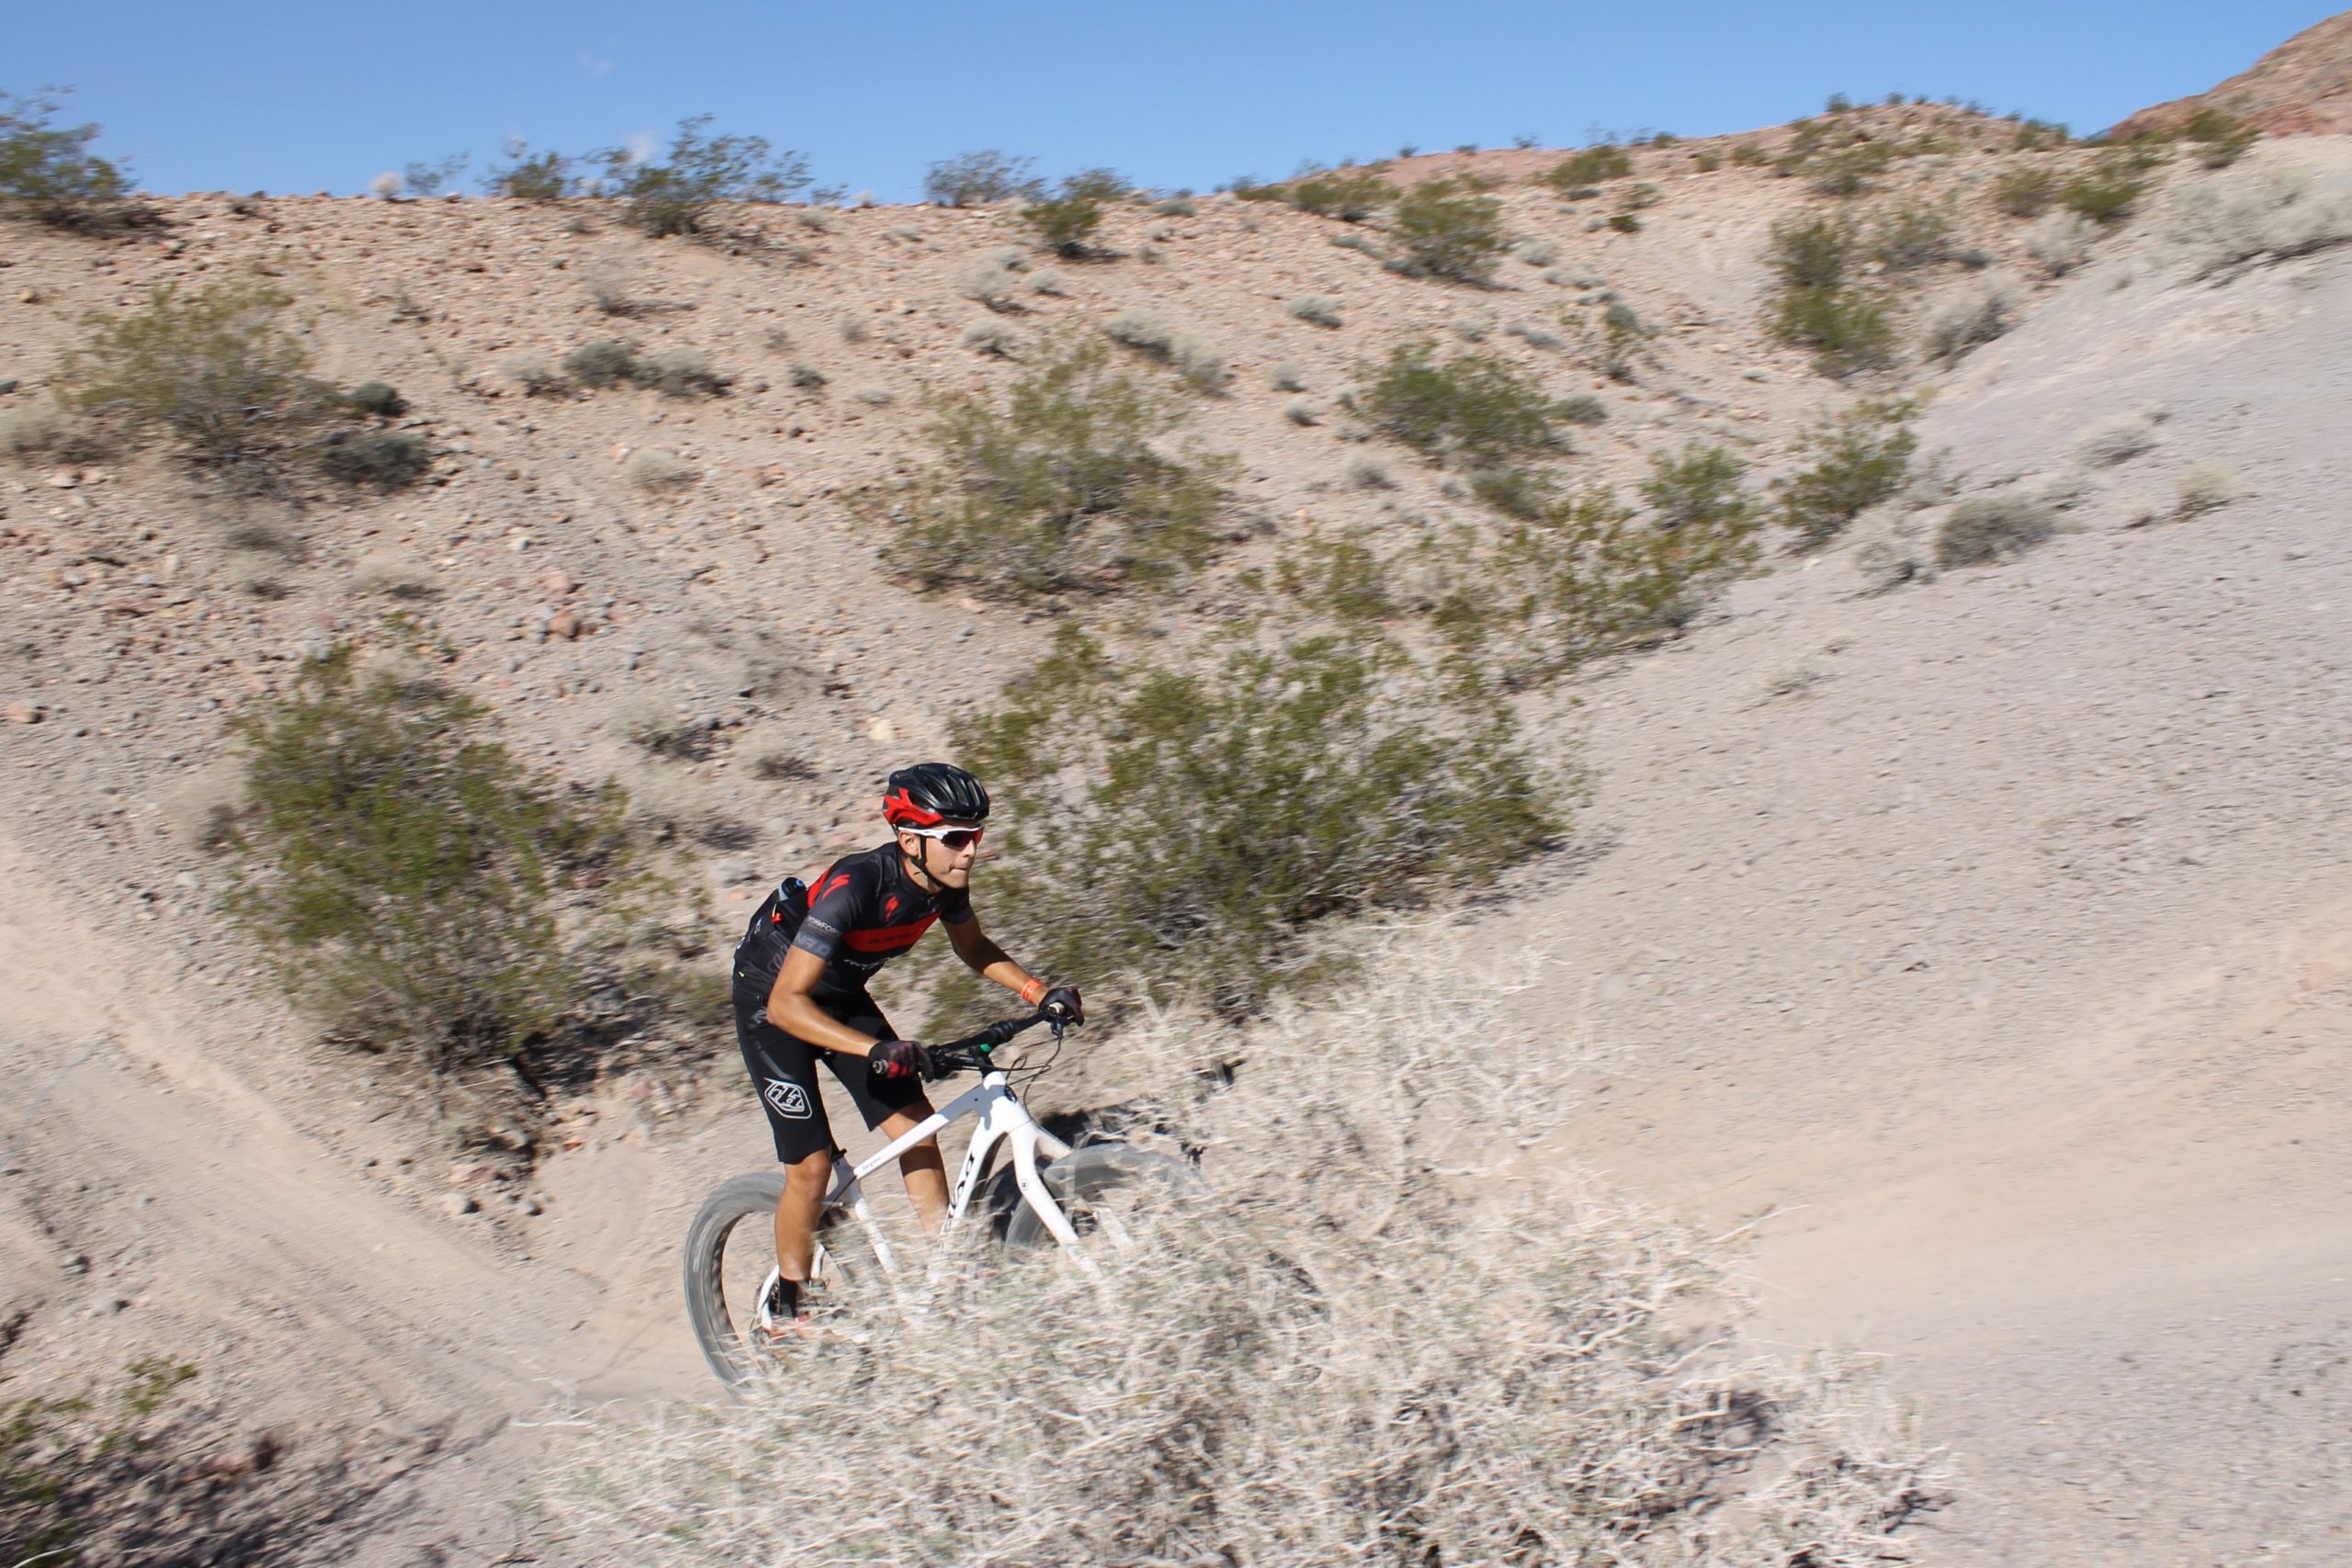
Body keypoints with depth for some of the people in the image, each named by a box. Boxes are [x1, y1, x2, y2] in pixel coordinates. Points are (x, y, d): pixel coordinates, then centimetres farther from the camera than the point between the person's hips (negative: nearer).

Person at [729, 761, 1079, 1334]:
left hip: (842, 996, 6)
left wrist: (1041, 993, -12)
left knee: (918, 1130, -4)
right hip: (771, 1000, -6)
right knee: (812, 1164, -9)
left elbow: (976, 950, 5)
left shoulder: (944, 880, -16)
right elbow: (786, 1003, -39)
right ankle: (784, 1308, 12)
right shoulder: (854, 886, -37)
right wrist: (876, 1050, -51)